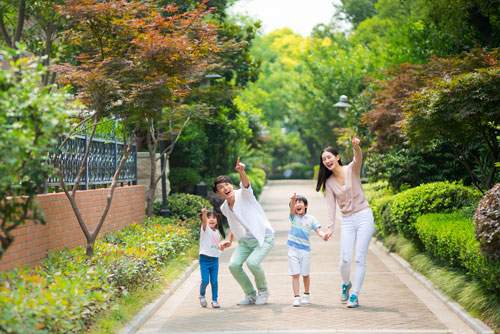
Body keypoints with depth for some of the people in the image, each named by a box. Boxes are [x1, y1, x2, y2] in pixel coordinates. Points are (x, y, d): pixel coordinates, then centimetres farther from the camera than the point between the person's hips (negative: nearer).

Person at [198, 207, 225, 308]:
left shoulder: (217, 232, 13)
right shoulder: (205, 229, -5)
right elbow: (204, 221, -27)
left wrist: (220, 246, 5)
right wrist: (204, 213, -48)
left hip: (215, 259, 4)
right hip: (204, 259, -4)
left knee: (214, 281, 1)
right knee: (205, 280, -9)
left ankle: (214, 300, 14)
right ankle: (202, 295, 17)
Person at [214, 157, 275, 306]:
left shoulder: (243, 194, -12)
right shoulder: (224, 208, 7)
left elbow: (246, 184, -37)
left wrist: (241, 172, -57)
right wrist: (230, 240, 15)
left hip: (264, 237, -6)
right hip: (245, 240, 7)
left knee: (252, 262, -27)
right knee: (234, 265, -14)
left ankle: (263, 291, 3)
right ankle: (250, 295, 8)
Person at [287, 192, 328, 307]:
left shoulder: (311, 219, 2)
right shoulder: (293, 216, 2)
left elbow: (318, 230, -6)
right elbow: (292, 208, -18)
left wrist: (323, 236, -29)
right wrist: (292, 200, -40)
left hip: (305, 249, 1)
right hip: (293, 249, -1)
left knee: (305, 274, 10)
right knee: (295, 274, -6)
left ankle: (306, 295, 28)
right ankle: (296, 297, -5)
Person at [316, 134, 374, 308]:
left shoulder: (352, 170, -3)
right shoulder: (329, 182, 5)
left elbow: (358, 159, -25)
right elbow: (331, 205, 1)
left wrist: (356, 147, -47)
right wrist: (330, 227, -10)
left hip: (364, 216, -3)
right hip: (347, 220, 3)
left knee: (360, 258, -5)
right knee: (345, 259, -5)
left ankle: (354, 295, 2)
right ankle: (346, 284, 26)